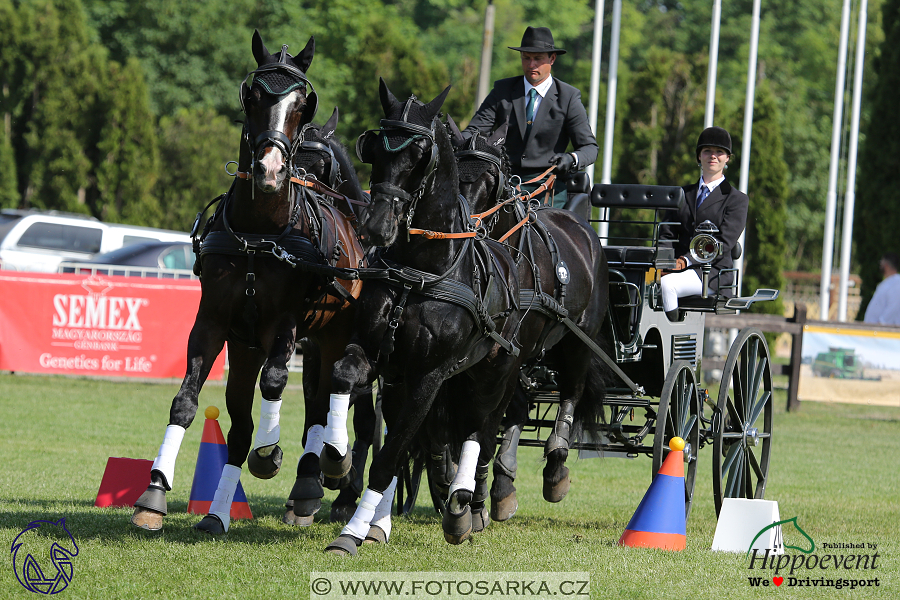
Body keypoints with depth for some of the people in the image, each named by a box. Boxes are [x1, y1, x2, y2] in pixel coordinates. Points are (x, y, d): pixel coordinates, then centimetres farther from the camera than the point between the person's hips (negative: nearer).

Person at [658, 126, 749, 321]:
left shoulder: (736, 199, 6)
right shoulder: (682, 194, 24)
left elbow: (724, 242, -7)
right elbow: (666, 234, 15)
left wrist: (686, 261, -20)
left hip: (713, 273, -4)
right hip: (680, 269, 4)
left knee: (666, 284, -35)